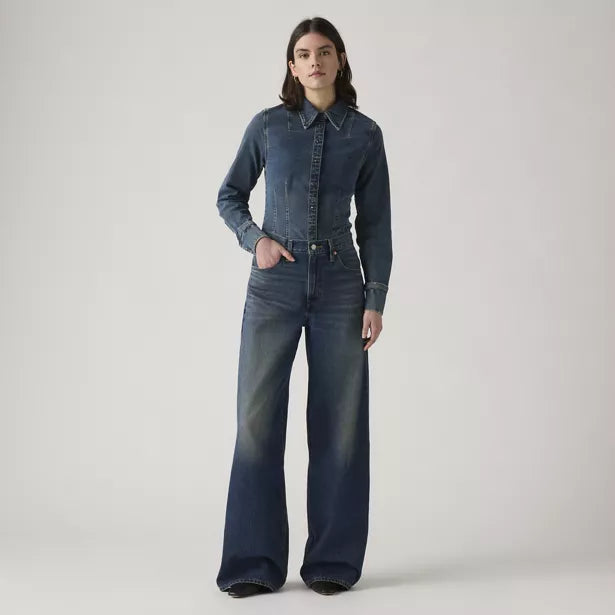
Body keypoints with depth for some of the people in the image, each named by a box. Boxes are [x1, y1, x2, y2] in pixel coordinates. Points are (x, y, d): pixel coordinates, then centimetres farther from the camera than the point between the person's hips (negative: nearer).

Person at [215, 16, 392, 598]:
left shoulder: (365, 133, 5)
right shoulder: (268, 125, 4)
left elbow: (375, 221, 6)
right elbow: (229, 196, 12)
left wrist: (376, 299, -3)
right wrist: (256, 239, -7)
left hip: (340, 288, 1)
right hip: (274, 287, 0)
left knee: (339, 421, 1)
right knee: (258, 418, -3)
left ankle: (333, 560, 14)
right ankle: (254, 563, 8)